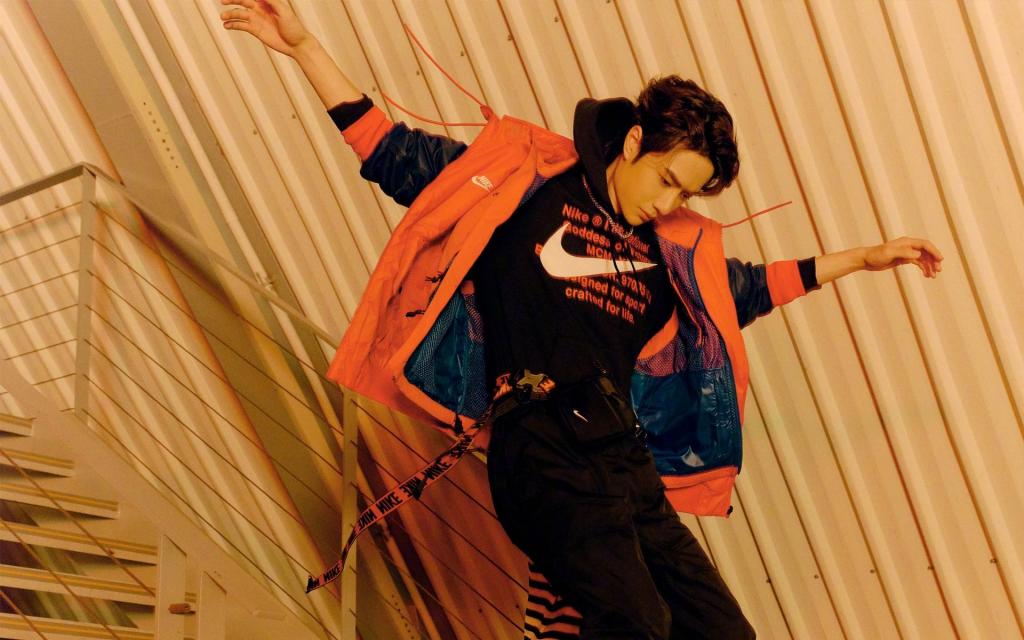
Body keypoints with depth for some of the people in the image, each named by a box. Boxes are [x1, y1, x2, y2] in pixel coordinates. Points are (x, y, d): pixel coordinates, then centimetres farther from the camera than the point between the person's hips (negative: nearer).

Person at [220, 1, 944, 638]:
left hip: (626, 458, 7)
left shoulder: (675, 247, 23)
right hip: (544, 453, -7)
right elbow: (393, 154, 9)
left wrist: (860, 259, 43)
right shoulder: (525, 180, 8)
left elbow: (749, 287, 40)